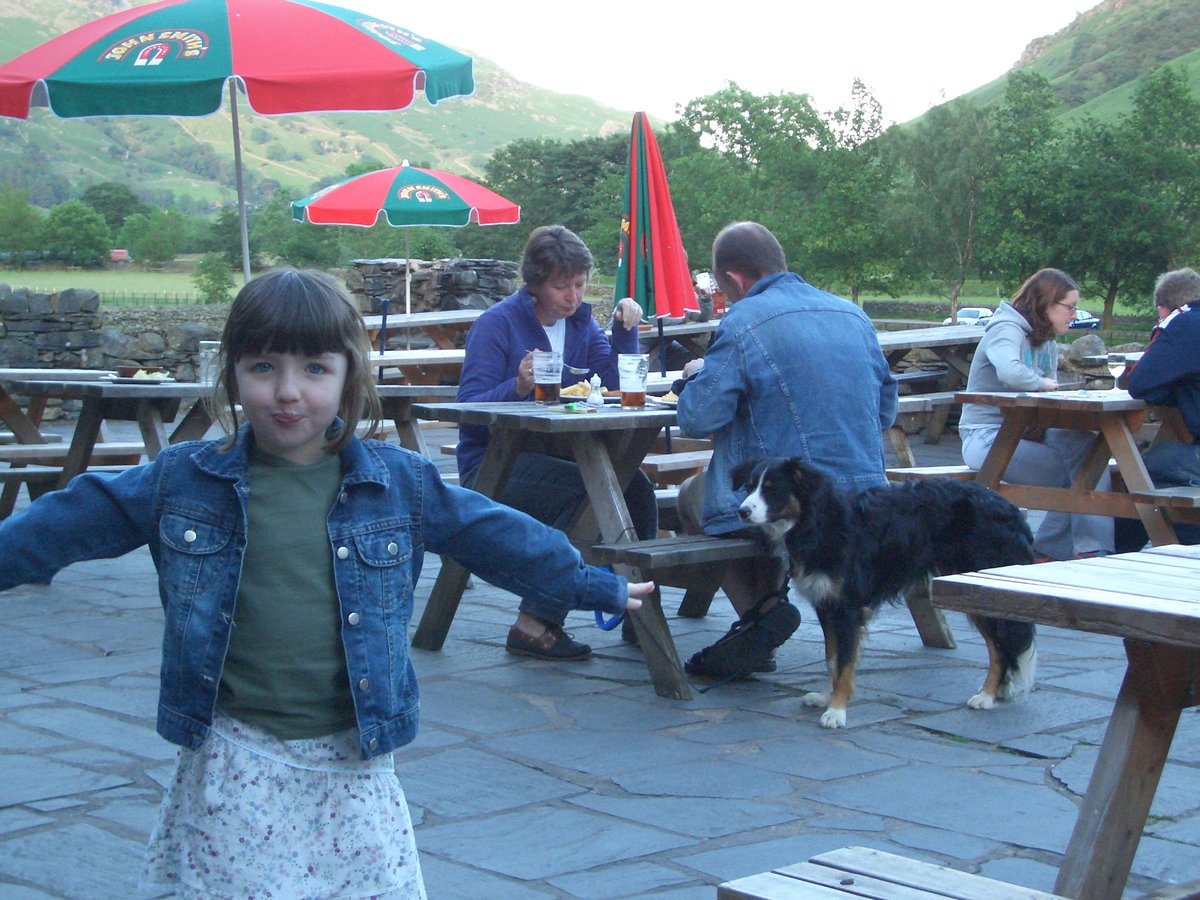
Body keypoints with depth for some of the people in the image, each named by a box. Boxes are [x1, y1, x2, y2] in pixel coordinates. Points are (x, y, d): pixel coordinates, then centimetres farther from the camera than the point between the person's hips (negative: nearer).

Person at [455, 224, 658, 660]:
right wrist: (518, 387, -32)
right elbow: (468, 410, -16)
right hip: (493, 465, -6)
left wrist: (624, 329, -9)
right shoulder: (497, 325, -8)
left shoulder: (580, 321, 11)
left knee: (636, 486, -19)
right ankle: (534, 625, -27)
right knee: (584, 491, -32)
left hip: (556, 456, 6)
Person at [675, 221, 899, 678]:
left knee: (692, 495, 21)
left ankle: (757, 611, 3)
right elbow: (886, 410, 17)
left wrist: (697, 376, 8)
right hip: (865, 503, 7)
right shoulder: (854, 316, 10)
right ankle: (768, 602, 18)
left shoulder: (743, 324, -11)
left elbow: (697, 417, -13)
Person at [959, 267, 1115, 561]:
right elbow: (1010, 372, -32)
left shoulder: (1047, 342, 18)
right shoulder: (1006, 330, -10)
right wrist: (1043, 383, -14)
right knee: (1077, 473, -22)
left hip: (1026, 433, 8)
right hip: (987, 437, -8)